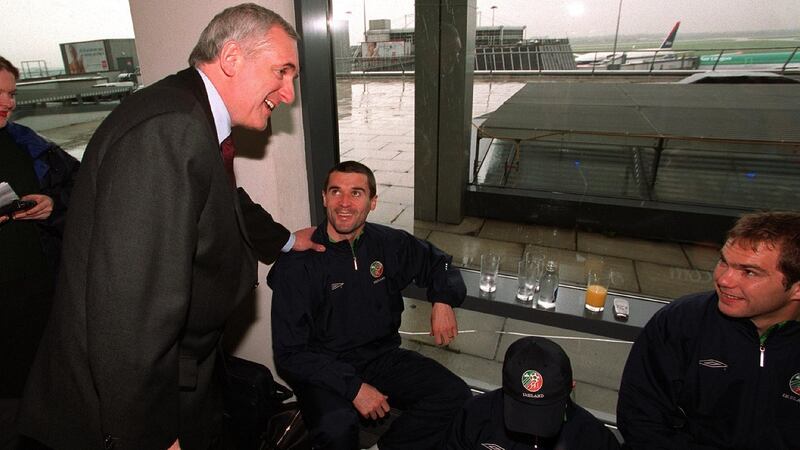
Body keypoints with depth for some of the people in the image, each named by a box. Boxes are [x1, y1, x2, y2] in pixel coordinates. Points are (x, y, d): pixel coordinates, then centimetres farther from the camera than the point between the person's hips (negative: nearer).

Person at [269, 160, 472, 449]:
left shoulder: (390, 244, -2)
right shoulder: (296, 263, -14)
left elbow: (438, 264, 16)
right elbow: (289, 353, -13)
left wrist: (443, 300, -7)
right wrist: (353, 387, -22)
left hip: (382, 357, 4)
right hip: (324, 368, -4)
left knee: (454, 396, -15)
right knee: (337, 426, -34)